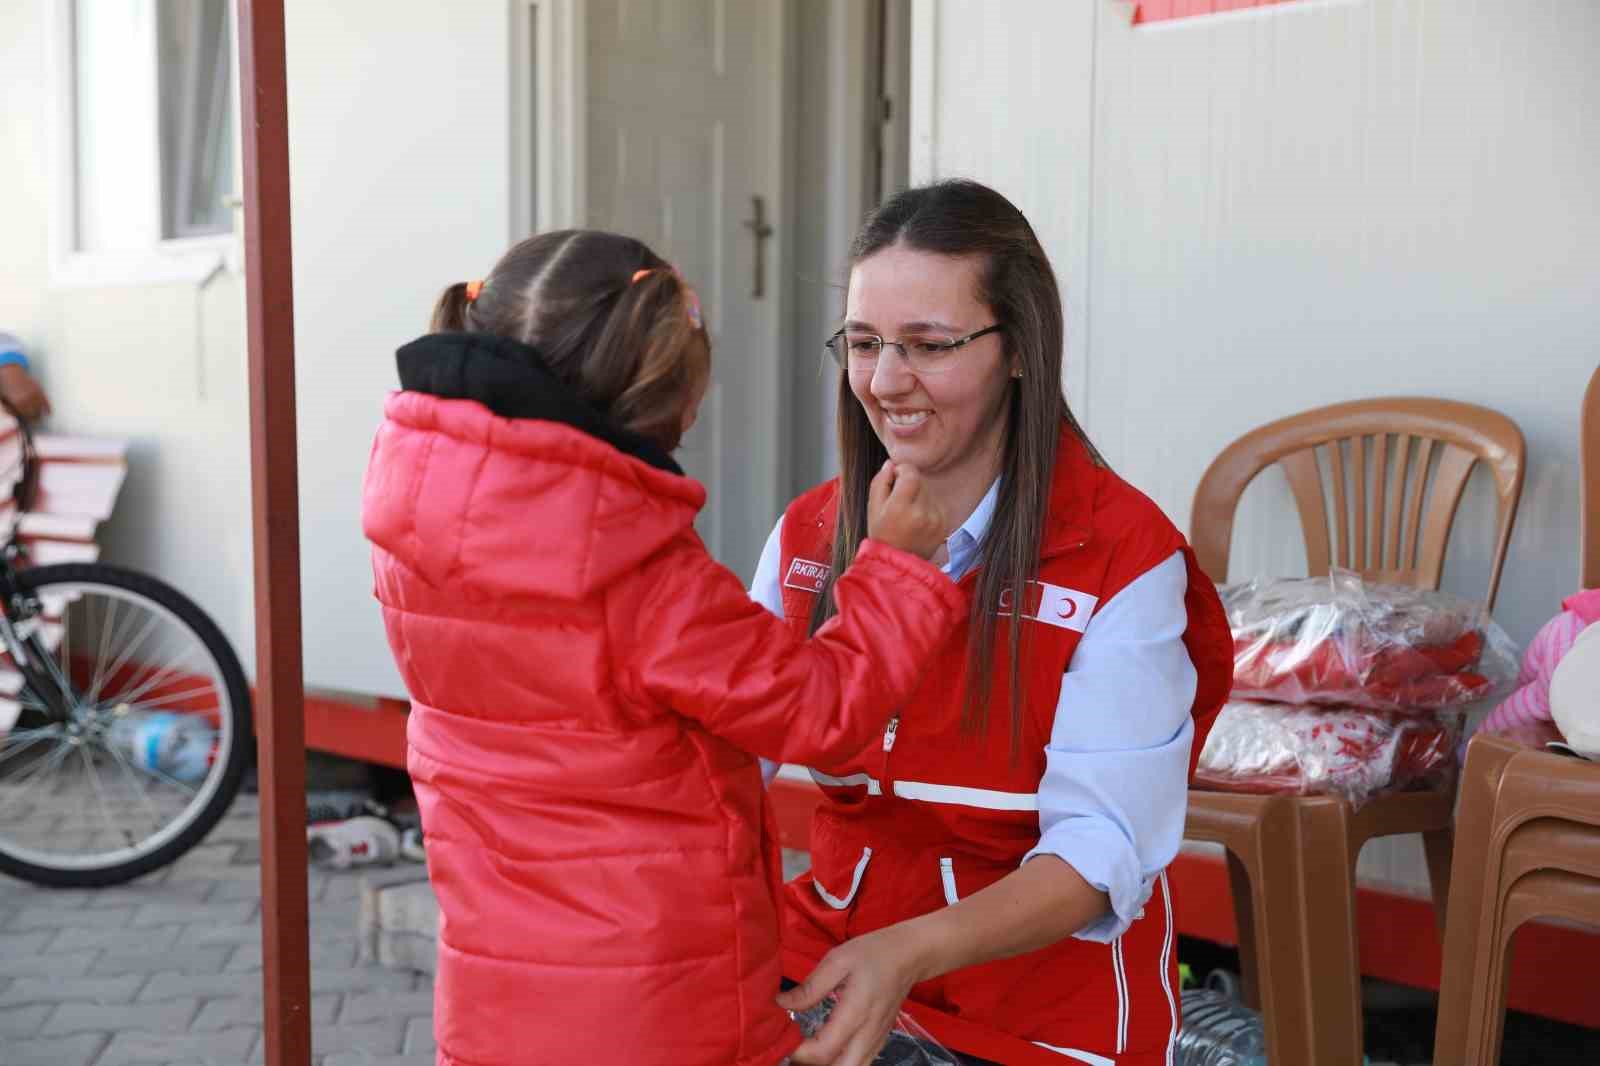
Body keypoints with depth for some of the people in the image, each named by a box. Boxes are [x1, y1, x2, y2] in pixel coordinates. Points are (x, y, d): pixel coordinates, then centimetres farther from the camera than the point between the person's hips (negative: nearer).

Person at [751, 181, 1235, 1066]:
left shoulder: (1124, 557, -11)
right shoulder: (807, 536, 4)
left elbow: (1102, 849, -16)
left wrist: (909, 953, -32)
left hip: (1051, 989, -3)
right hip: (833, 943, 4)